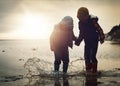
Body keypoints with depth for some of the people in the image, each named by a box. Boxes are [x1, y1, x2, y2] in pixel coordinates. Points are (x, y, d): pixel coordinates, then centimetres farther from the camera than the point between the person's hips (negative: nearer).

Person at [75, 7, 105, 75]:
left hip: (94, 41, -6)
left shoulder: (93, 21, -19)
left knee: (93, 56, -12)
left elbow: (99, 30, -18)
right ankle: (88, 69, 15)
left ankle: (94, 71, -3)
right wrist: (78, 41, 9)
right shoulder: (81, 23, 1)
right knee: (87, 56, 4)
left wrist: (102, 38, -25)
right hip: (87, 42, 6)